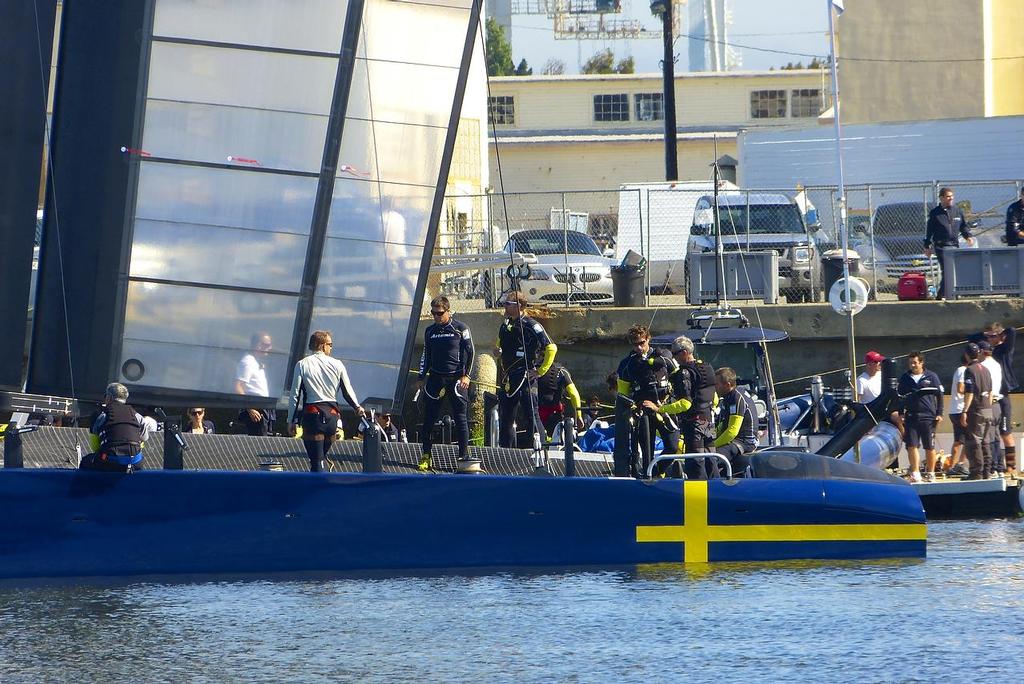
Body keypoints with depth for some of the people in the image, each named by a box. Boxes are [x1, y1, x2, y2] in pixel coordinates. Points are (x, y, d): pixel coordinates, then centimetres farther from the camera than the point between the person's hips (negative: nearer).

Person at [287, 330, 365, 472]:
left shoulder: (302, 365, -2)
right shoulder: (337, 365, 4)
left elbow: (295, 394, -3)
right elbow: (347, 391, 11)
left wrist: (291, 420, 3)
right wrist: (357, 408, 28)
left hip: (312, 413, -3)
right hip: (332, 414, 3)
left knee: (316, 460, -5)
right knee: (321, 457, 16)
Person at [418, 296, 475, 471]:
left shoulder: (461, 328, 0)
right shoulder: (430, 331, 12)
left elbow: (470, 352, 0)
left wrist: (466, 375, -7)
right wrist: (422, 377, 15)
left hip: (456, 378, -4)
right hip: (435, 378, 4)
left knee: (460, 417, -4)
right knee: (429, 418, 1)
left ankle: (464, 456, 0)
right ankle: (426, 455, 7)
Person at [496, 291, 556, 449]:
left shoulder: (531, 326, -10)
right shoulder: (505, 326, 13)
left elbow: (551, 348, -14)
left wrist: (540, 371, -13)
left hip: (526, 377, -8)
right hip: (507, 379, 8)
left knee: (530, 415, -11)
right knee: (505, 416, 12)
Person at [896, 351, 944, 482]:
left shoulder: (931, 377, 3)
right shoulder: (905, 378, 9)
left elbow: (939, 396, 5)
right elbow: (900, 397, 14)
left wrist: (939, 414, -1)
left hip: (928, 417, -2)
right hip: (911, 416, 2)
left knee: (929, 447, 4)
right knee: (911, 446, -6)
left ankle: (930, 473, 13)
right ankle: (915, 473, -3)